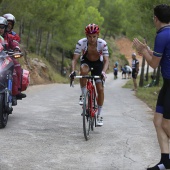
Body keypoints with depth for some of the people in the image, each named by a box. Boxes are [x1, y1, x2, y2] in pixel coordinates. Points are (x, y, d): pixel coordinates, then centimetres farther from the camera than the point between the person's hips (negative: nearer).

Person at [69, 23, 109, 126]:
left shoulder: (102, 44, -29)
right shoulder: (81, 43, -28)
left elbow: (106, 60, -32)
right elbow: (75, 59, -28)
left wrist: (103, 72, -50)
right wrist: (73, 71, -46)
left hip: (98, 64, 0)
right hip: (86, 61, 0)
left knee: (100, 89, -9)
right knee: (83, 70, -38)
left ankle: (99, 115, 5)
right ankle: (83, 95, -20)